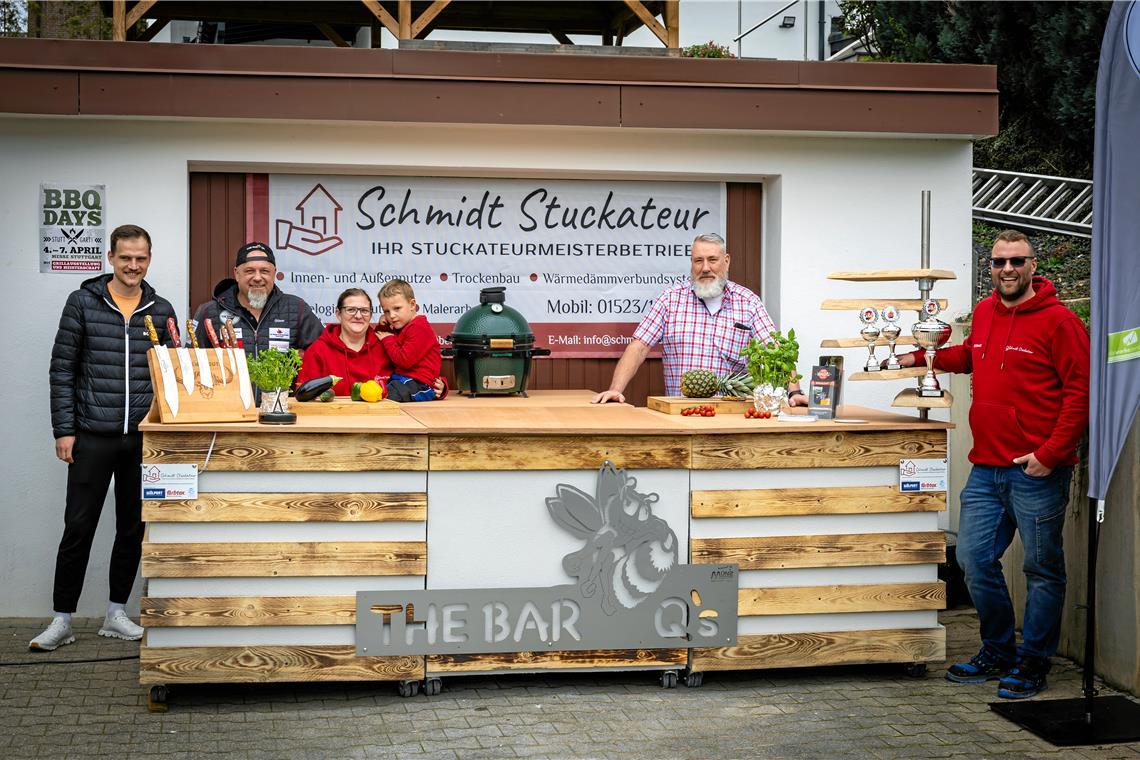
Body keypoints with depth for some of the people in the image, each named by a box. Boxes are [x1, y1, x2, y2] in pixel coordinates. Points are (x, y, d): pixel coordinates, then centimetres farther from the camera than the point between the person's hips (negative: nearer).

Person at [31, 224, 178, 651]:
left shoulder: (161, 311, 7)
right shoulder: (83, 303, 0)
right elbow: (62, 370, 0)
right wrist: (64, 430, -6)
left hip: (144, 439, 3)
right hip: (93, 438, -3)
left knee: (133, 529, 9)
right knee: (78, 527, 0)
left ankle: (116, 614, 21)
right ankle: (62, 620, 9)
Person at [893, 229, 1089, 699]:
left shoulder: (1058, 321, -9)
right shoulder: (984, 313, 12)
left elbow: (1080, 392, -12)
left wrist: (1051, 453, -16)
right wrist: (923, 358, 20)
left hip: (1037, 471, -6)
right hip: (986, 469, 7)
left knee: (1042, 568, 6)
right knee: (974, 559, 8)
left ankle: (1032, 664, 17)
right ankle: (998, 652, 25)